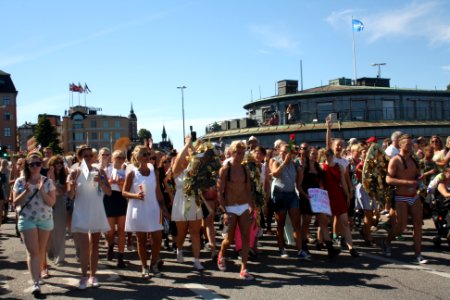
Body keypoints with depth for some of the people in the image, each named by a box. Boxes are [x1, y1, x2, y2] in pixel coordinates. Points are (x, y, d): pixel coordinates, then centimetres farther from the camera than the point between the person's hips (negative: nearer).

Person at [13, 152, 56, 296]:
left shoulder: (47, 181, 1)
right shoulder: (20, 181, 0)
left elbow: (51, 202, -5)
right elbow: (15, 203, -1)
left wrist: (41, 190, -19)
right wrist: (26, 192, -16)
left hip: (45, 219, 2)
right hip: (27, 219, -1)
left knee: (41, 250, 12)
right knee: (32, 251, -7)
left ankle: (37, 274, 29)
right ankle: (35, 283, -10)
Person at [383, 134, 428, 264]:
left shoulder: (413, 159, 13)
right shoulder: (395, 160, -9)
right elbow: (388, 180, -18)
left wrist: (420, 178, 3)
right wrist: (407, 182, -25)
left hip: (415, 197, 7)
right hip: (401, 198, -6)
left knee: (418, 224, 3)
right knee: (401, 225, -5)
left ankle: (418, 254, 10)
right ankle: (387, 243, 21)